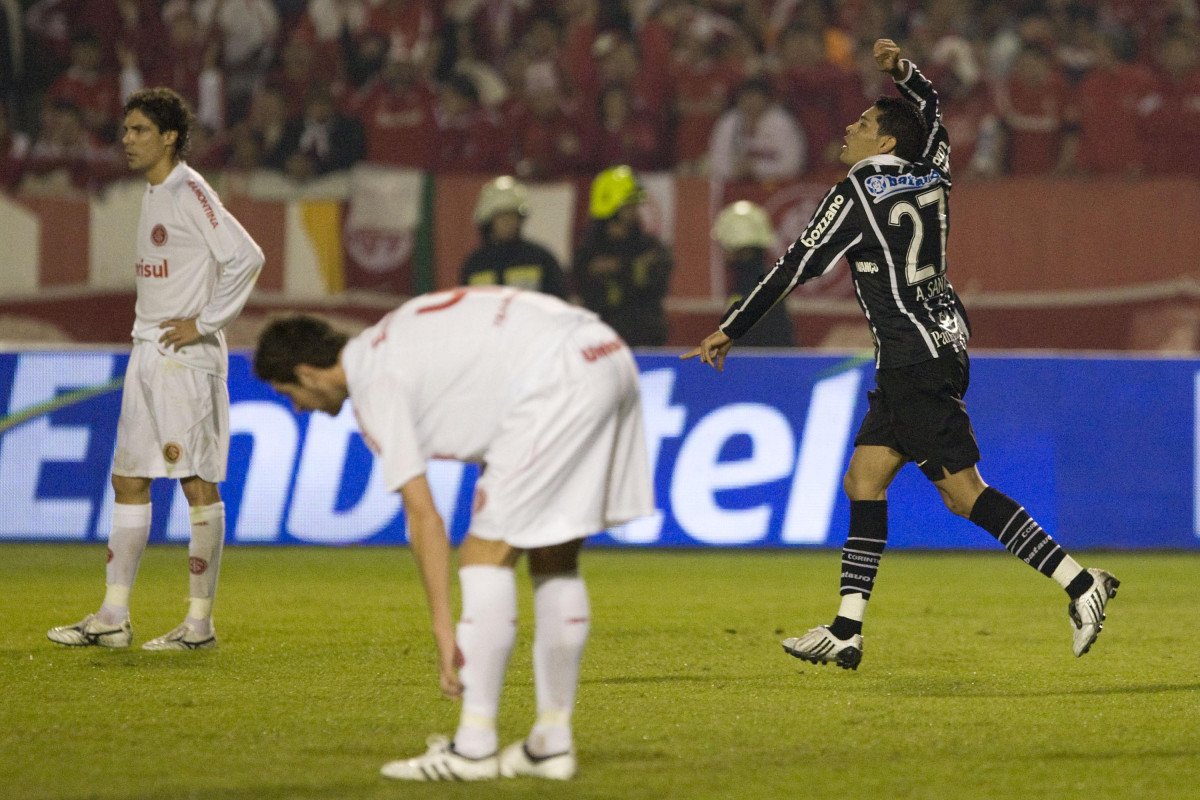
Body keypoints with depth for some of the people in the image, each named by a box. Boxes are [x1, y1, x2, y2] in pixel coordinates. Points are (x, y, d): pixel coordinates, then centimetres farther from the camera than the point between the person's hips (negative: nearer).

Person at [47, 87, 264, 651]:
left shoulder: (190, 193, -12)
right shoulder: (153, 194, 15)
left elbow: (246, 257, -21)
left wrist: (203, 323, -17)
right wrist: (150, 330, 13)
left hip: (186, 357, -10)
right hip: (147, 352, 10)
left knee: (198, 483, -4)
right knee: (129, 481, 9)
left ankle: (200, 621, -1)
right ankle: (113, 617, 12)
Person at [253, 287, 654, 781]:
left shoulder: (375, 388, -2)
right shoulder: (391, 339, 24)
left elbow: (423, 516, -6)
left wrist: (444, 632, -5)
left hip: (558, 381, -9)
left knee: (485, 555, -3)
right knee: (554, 559, 15)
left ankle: (474, 747, -4)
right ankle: (552, 743, 16)